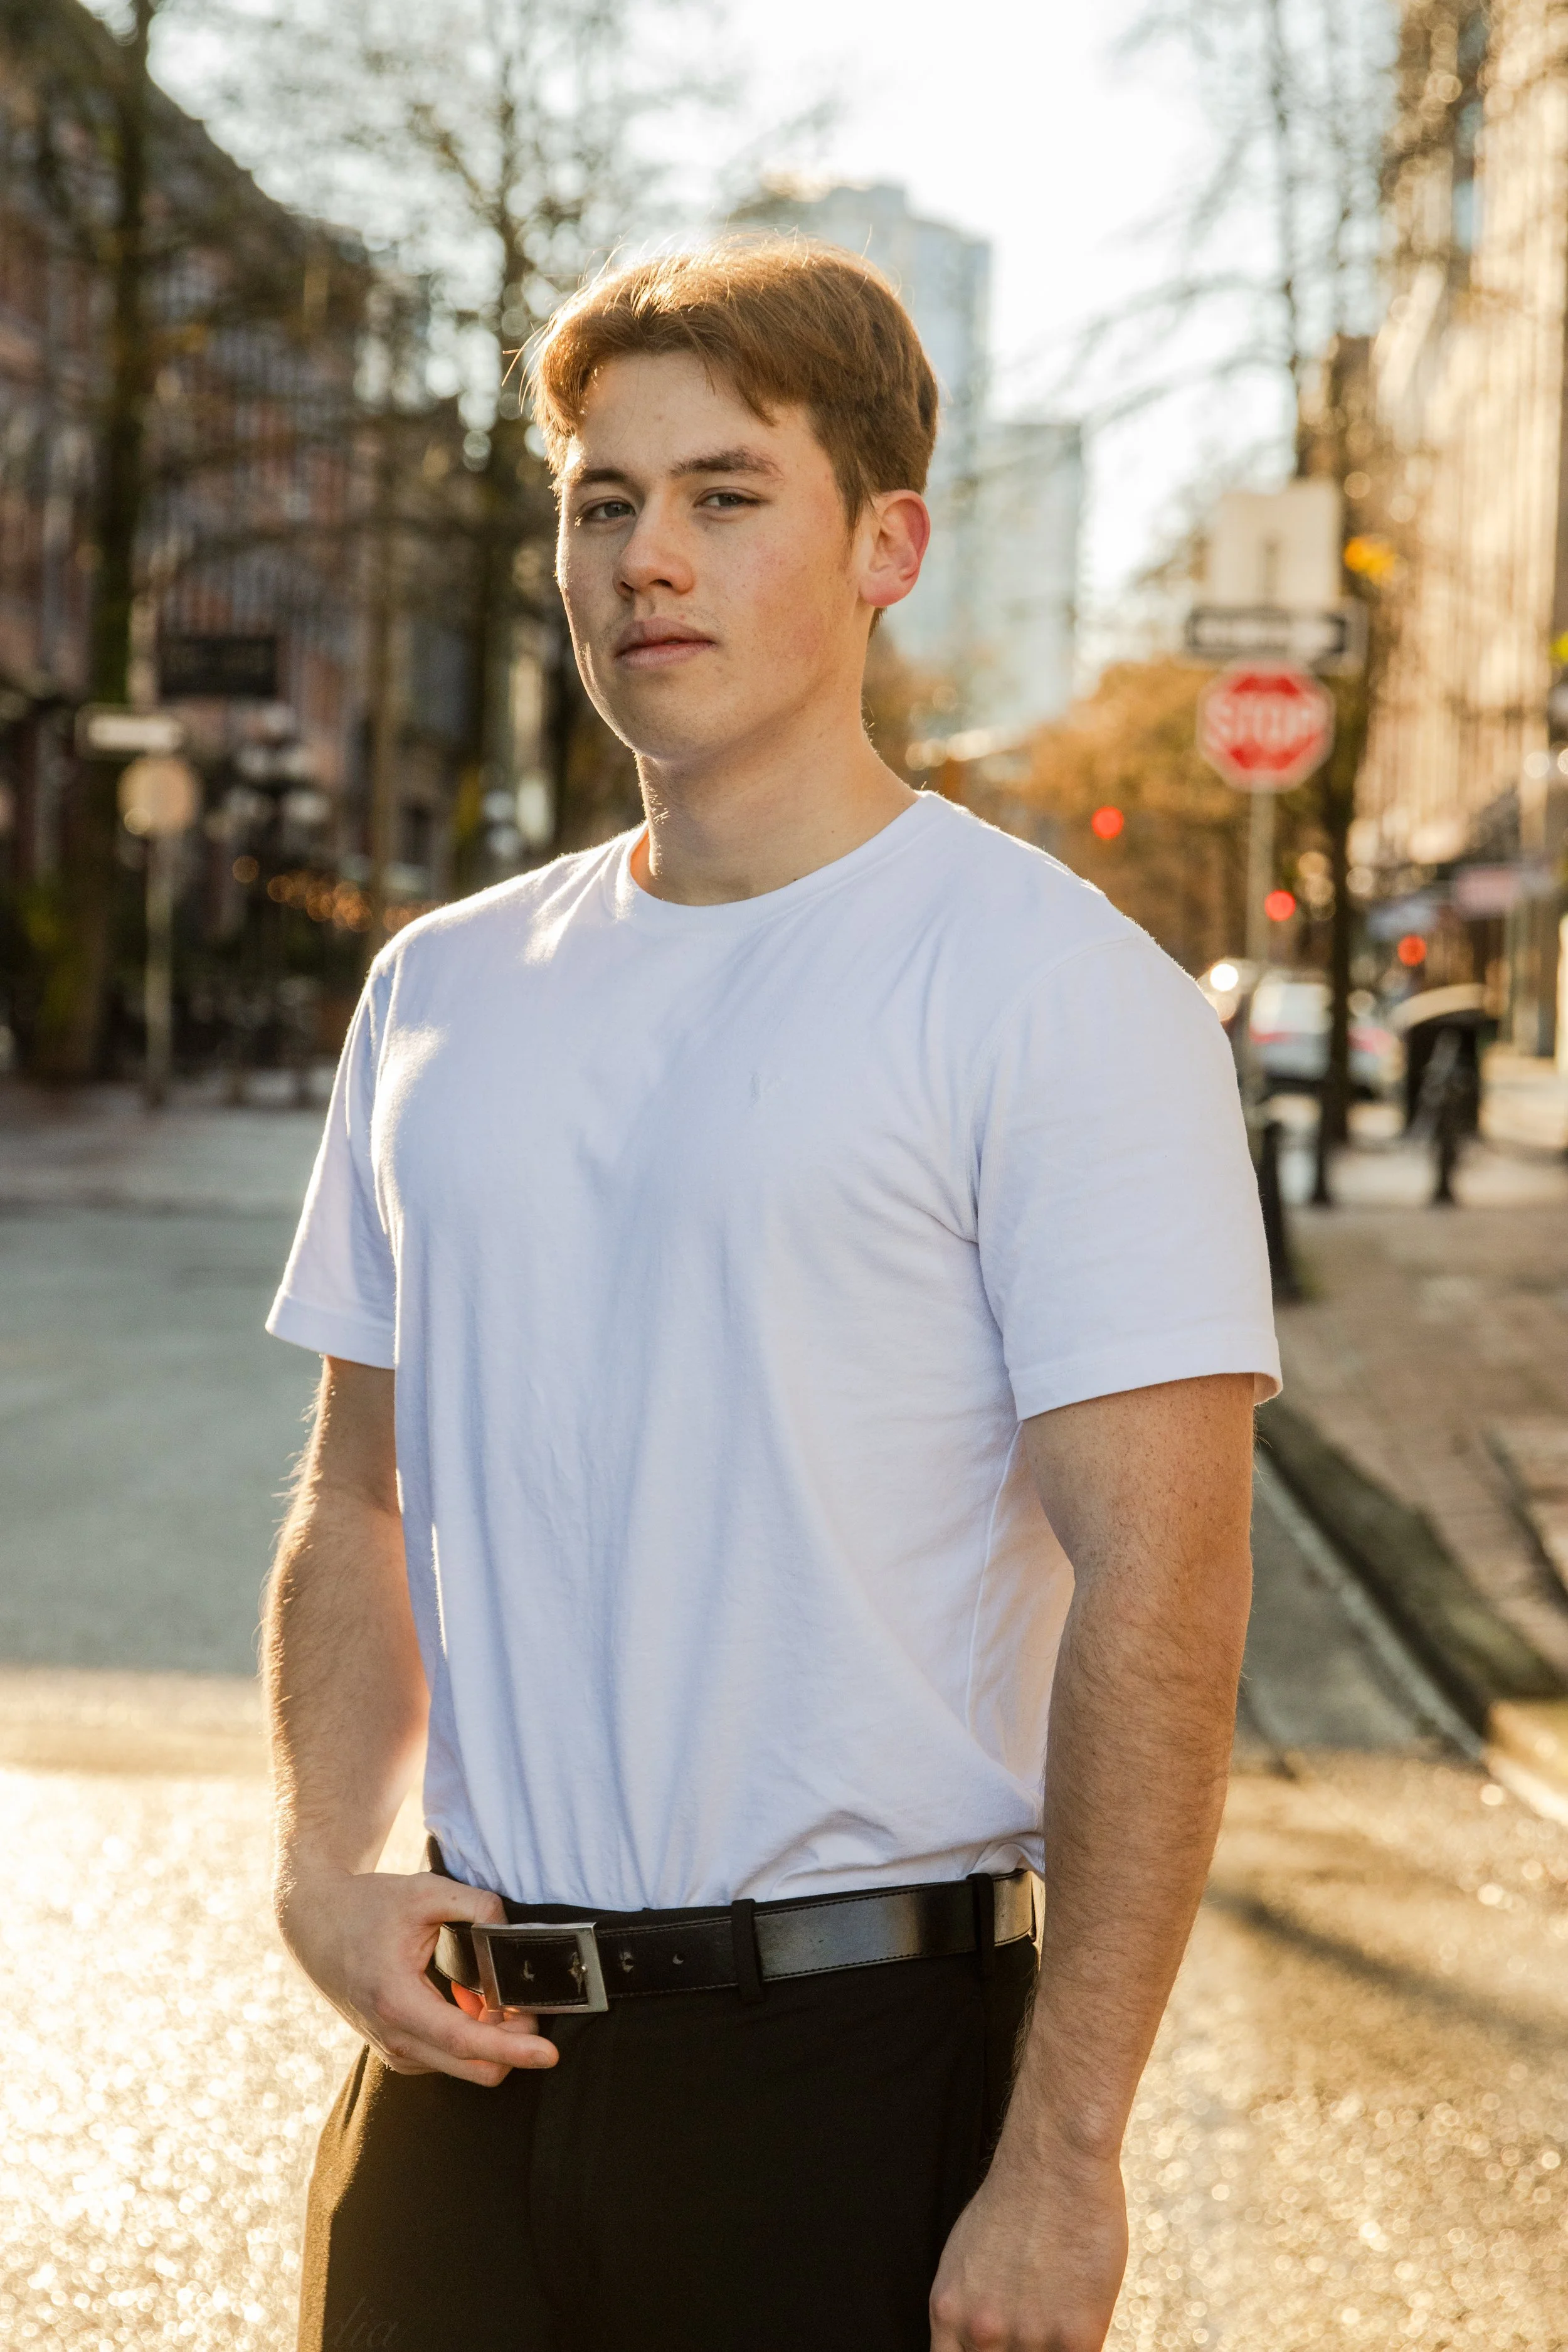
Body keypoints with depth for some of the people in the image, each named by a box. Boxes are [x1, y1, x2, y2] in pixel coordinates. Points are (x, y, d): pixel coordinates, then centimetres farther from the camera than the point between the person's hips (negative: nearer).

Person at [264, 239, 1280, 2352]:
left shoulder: (1051, 983, -9)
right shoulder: (443, 990, 10)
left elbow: (1159, 1588, -14)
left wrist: (1060, 2162, -17)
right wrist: (325, 1864, -1)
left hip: (865, 2057, -5)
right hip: (471, 2041, 5)